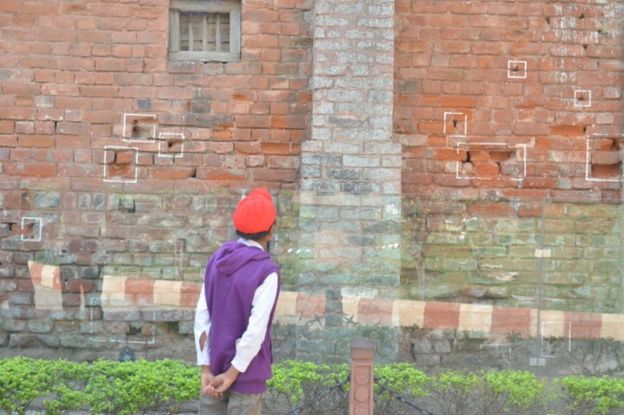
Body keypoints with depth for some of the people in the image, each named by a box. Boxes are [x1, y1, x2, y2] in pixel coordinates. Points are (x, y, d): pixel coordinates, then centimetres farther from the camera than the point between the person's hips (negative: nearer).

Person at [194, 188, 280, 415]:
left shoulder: (217, 260, 2)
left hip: (215, 370, 6)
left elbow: (202, 317, -2)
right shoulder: (266, 271, -17)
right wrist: (232, 374, -14)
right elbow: (256, 330, -22)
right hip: (246, 374, -5)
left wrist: (206, 369, -4)